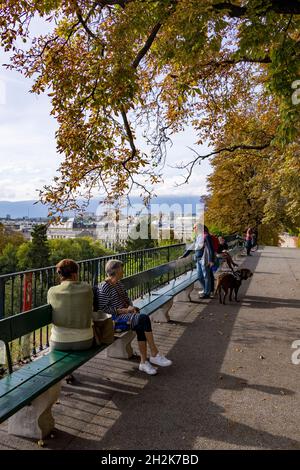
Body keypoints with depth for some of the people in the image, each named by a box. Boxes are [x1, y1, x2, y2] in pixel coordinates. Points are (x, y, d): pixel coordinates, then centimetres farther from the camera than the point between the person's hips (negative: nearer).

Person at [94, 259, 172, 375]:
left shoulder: (118, 284, 16)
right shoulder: (104, 288, -11)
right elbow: (102, 309, -15)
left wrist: (131, 306, 3)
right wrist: (123, 310, -18)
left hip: (124, 314, 8)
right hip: (114, 319, -8)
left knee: (141, 327, -25)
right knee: (144, 318, -28)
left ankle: (144, 362, -20)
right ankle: (154, 355, -19)